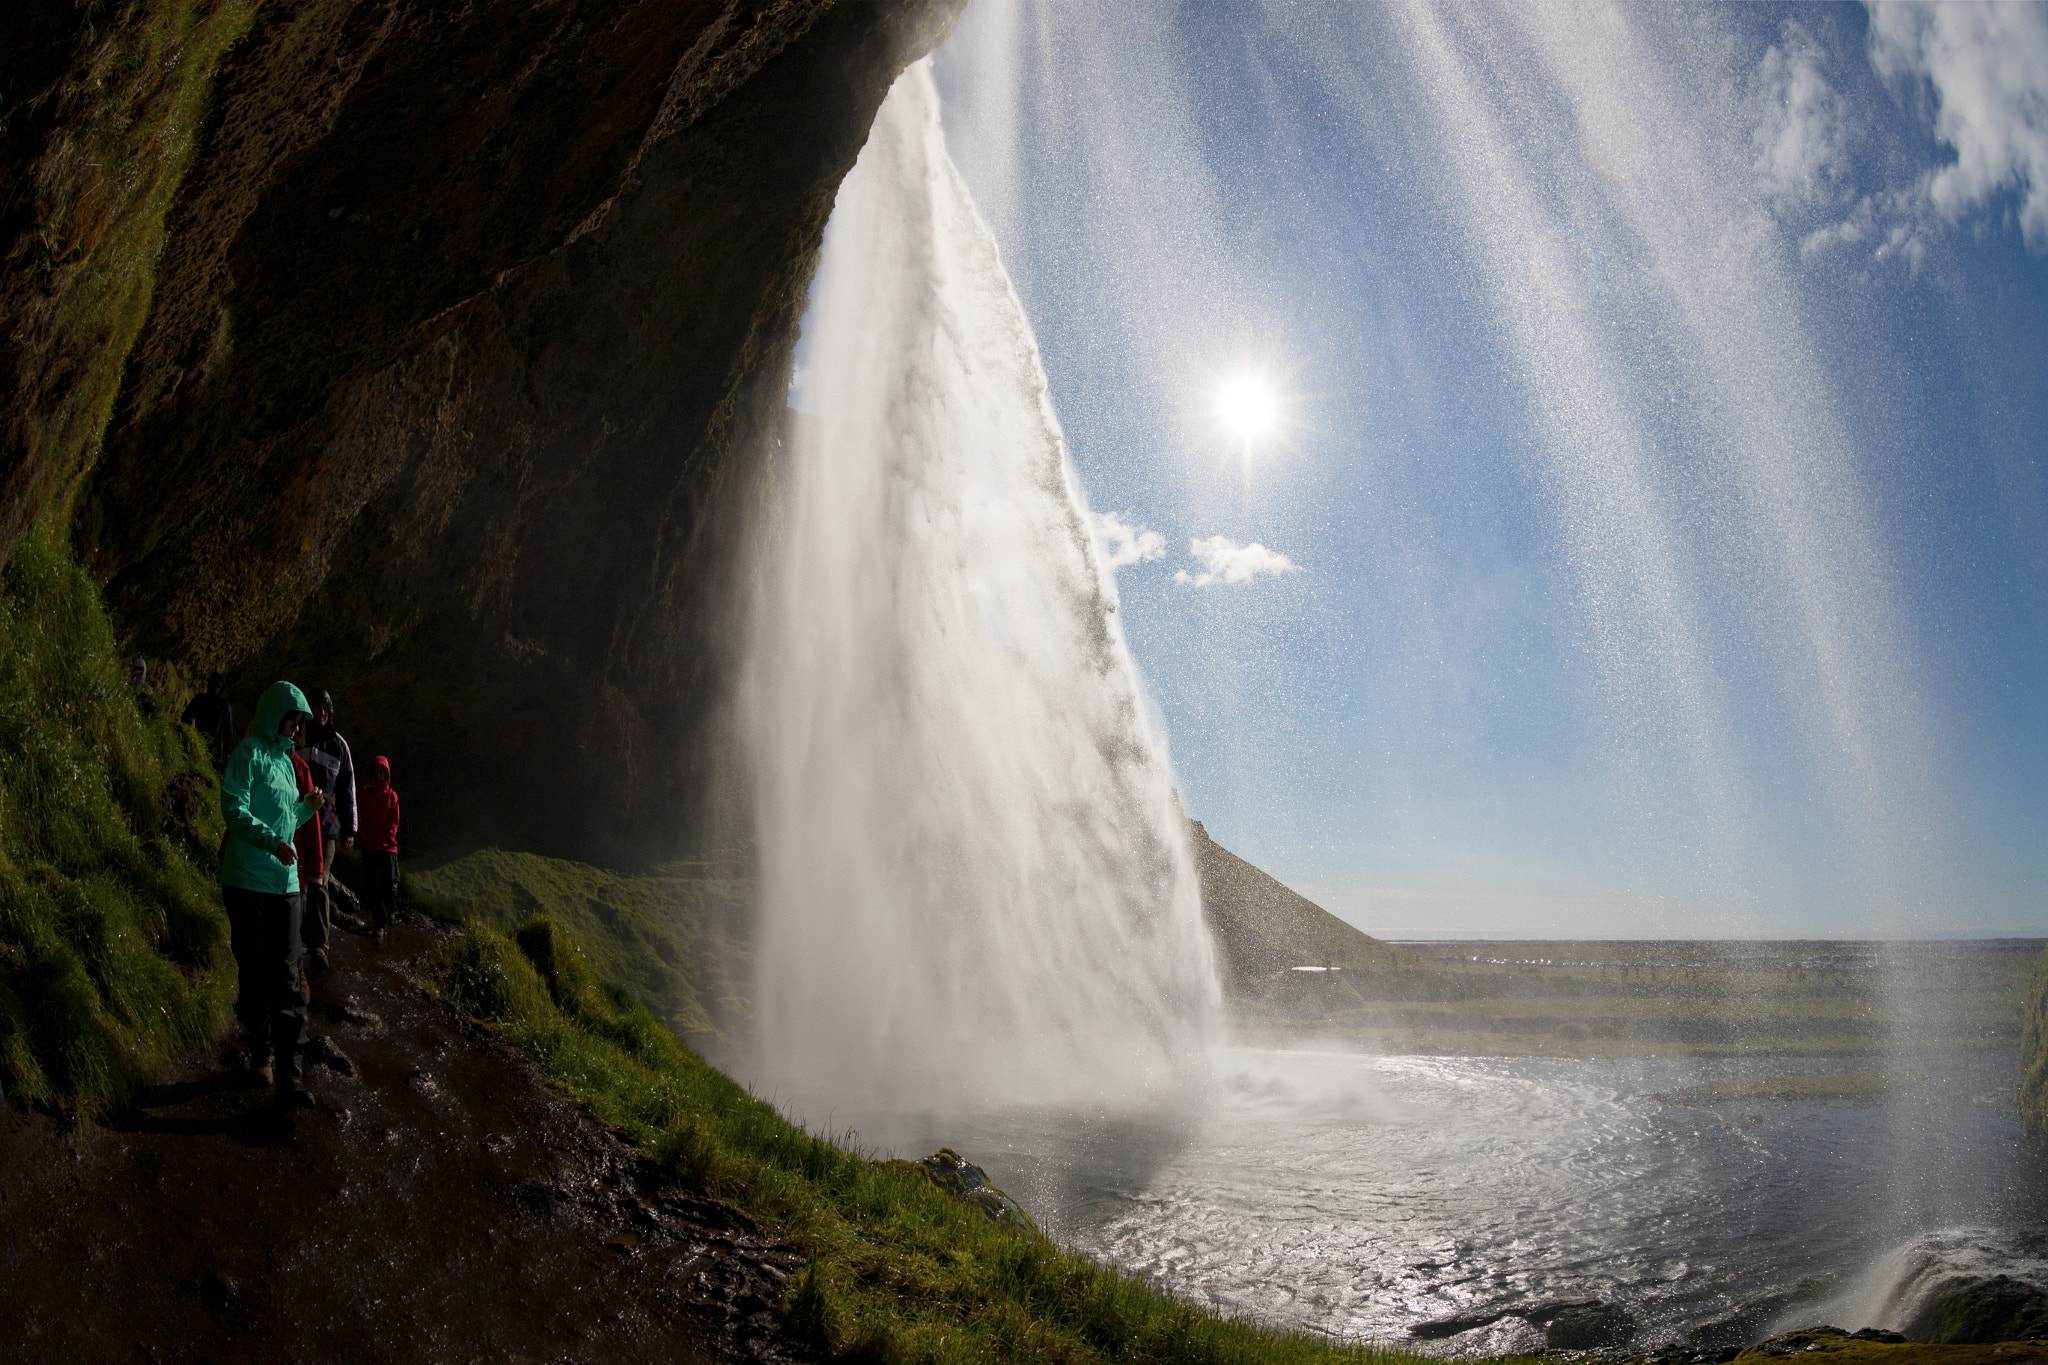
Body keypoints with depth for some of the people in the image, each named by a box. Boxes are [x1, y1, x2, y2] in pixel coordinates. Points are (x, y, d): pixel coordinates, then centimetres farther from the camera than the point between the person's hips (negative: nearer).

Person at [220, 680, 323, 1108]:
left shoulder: (286, 761, 18)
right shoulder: (249, 753, -4)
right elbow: (234, 809, -16)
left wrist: (306, 809, 8)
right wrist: (271, 840, -28)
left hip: (285, 884, 6)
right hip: (248, 881, -5)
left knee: (286, 978, -2)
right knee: (253, 972, 6)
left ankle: (290, 1074, -5)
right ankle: (260, 1053, 24)